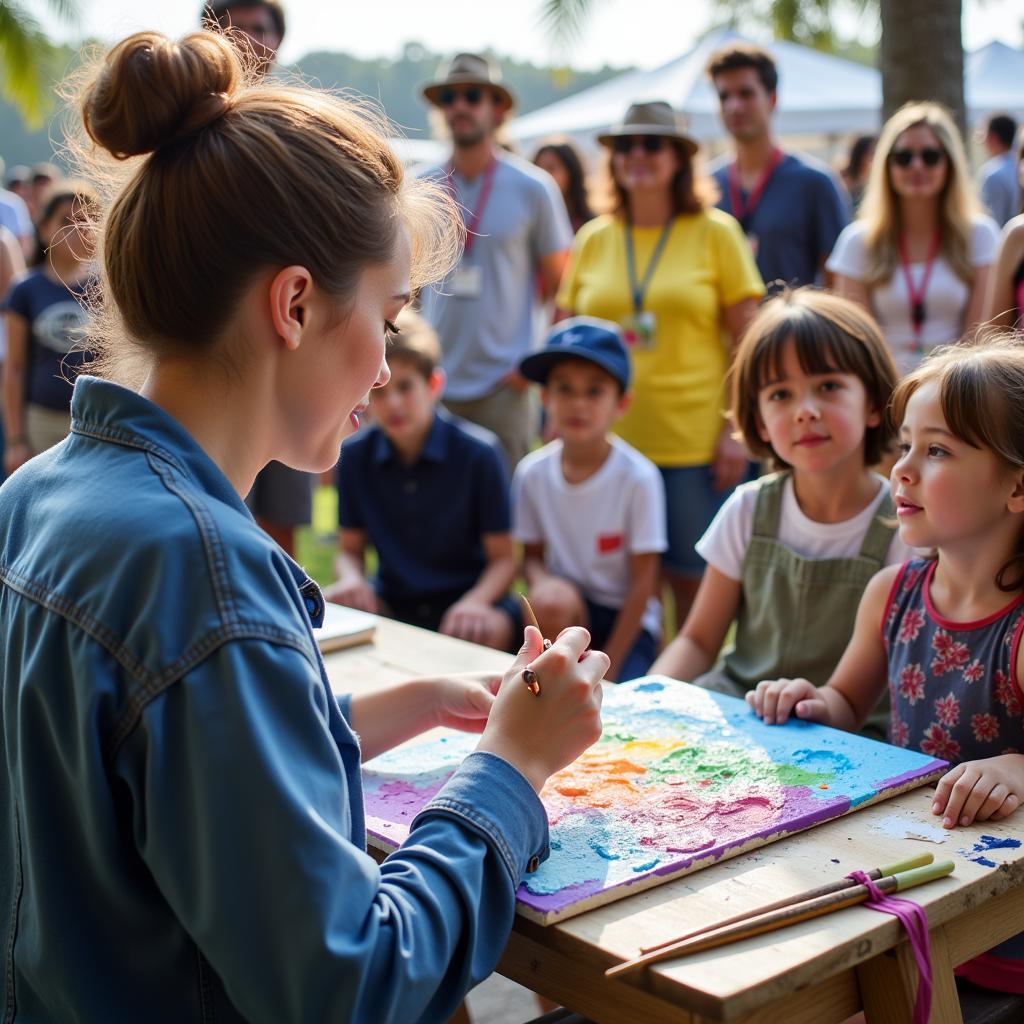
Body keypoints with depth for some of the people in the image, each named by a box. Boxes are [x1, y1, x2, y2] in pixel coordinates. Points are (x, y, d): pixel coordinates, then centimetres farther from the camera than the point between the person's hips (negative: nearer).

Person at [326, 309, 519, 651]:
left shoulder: (479, 452, -10)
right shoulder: (354, 455, 0)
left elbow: (503, 558, -7)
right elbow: (350, 549, 9)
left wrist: (475, 602, -28)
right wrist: (351, 579, -15)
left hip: (467, 598, -4)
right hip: (390, 601, 4)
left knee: (489, 631, -35)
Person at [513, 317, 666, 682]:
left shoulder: (638, 477, -16)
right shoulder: (532, 472, -6)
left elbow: (643, 583, -12)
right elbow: (532, 555, 4)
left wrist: (608, 668, -14)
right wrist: (543, 582, -21)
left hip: (627, 621, -3)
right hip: (568, 605, 3)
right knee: (551, 602, -31)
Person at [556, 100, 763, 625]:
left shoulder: (715, 232, 2)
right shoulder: (593, 239, 9)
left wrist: (736, 429, -7)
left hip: (695, 442, -2)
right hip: (609, 441, 3)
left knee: (694, 582, 4)